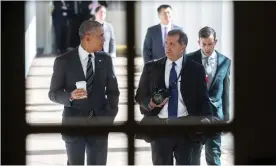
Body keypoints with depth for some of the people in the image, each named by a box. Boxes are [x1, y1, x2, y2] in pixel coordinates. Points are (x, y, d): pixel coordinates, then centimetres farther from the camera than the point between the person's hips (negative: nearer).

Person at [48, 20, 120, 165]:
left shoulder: (105, 59, 4)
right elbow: (53, 93, -3)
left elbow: (113, 90, 12)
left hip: (99, 123, 2)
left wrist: (110, 116, -1)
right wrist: (70, 96, -23)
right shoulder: (63, 61, -6)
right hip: (74, 124, -2)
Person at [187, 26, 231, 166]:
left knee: (213, 154, -3)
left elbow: (225, 90, 5)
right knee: (193, 152, 11)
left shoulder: (225, 61, 2)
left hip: (214, 112, 0)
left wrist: (225, 115, 6)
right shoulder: (190, 59, -2)